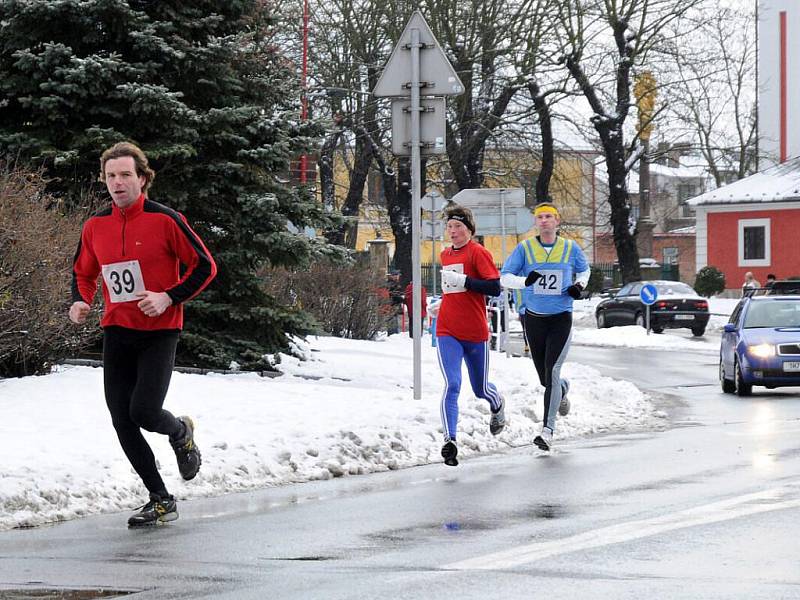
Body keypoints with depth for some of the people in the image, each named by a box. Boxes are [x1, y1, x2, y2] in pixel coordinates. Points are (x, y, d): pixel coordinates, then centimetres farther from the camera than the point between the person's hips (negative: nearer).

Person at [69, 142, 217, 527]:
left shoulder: (165, 220, -9)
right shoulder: (95, 226, 5)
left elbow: (204, 267, -5)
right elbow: (83, 272, 20)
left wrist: (169, 297, -17)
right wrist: (80, 301, -1)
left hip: (159, 332, -5)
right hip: (116, 333, 5)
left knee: (144, 412, -17)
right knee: (122, 423, 0)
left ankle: (181, 433, 21)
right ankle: (161, 501, 13)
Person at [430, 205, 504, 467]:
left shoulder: (478, 252, -7)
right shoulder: (445, 255, 13)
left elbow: (495, 288, -15)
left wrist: (464, 281, -21)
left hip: (476, 332, -3)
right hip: (447, 332, 3)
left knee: (480, 389, 13)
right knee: (452, 386, -15)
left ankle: (498, 406, 49)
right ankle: (449, 441, -23)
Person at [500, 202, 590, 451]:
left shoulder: (571, 248, 2)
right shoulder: (525, 248, -1)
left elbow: (584, 270, 21)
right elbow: (503, 277, -3)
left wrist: (579, 285, -1)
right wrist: (524, 281, -23)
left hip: (561, 319, -2)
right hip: (534, 319, 2)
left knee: (552, 372, -15)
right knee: (545, 378, 10)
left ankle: (548, 430, -17)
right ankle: (562, 390, 48)